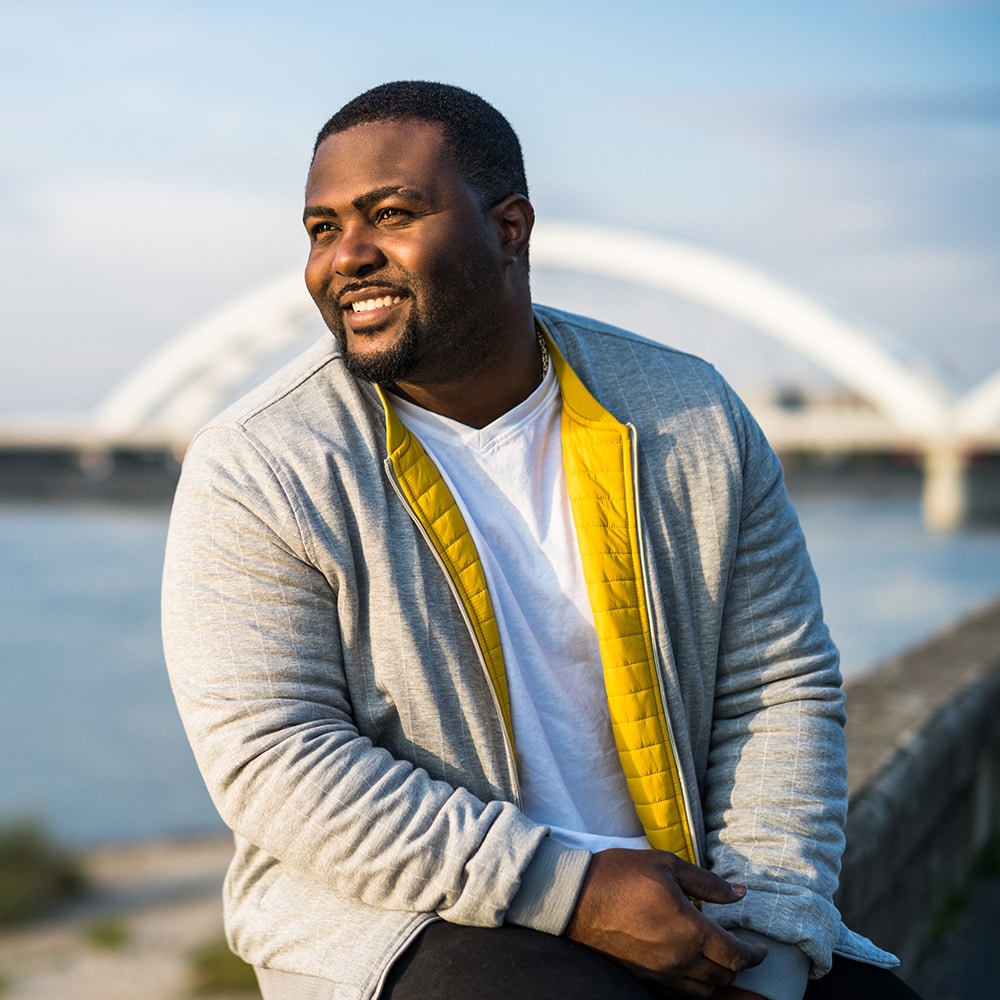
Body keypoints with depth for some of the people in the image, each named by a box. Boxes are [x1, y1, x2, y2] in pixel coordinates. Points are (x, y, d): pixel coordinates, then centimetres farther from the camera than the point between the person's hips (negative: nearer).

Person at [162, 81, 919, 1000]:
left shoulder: (691, 418, 1)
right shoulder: (253, 472, -8)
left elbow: (780, 685, 3)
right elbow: (278, 765, -13)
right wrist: (572, 892, -18)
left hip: (678, 903, 4)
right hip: (392, 910, -3)